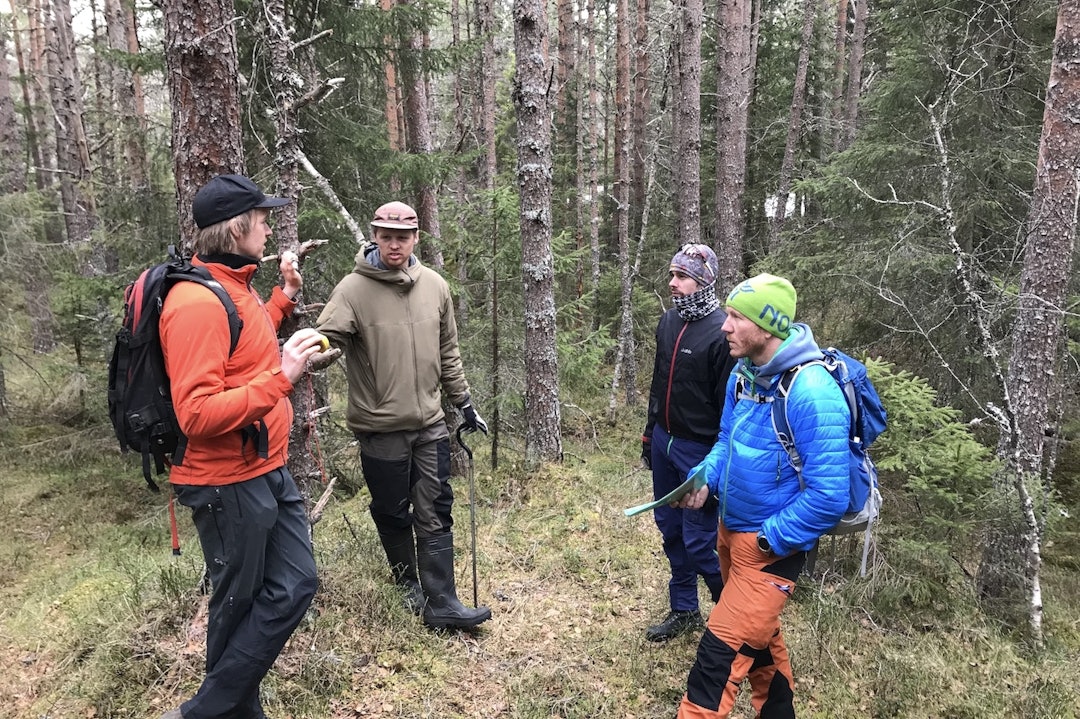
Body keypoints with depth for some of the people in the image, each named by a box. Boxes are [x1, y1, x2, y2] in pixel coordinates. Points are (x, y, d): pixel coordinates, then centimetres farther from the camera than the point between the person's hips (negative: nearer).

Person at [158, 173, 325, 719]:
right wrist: (280, 377, -29)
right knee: (239, 606, 8)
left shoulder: (236, 286, 10)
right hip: (228, 484, -9)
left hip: (268, 471, 9)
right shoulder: (197, 302, -22)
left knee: (293, 588, 13)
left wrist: (285, 297, 20)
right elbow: (197, 414, -28)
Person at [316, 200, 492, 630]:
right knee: (393, 514, 11)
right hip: (380, 427, -3)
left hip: (430, 423, 4)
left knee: (435, 514, 5)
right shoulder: (353, 289, -10)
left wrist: (463, 402, 16)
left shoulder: (435, 286, 4)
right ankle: (409, 586, 33)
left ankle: (441, 603, 13)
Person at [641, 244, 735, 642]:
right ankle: (684, 610, 34)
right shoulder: (668, 321, 6)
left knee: (698, 542, -3)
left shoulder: (722, 332, -18)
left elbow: (729, 406, -18)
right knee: (670, 530, 16)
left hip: (699, 451, -8)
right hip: (664, 442, 8)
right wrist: (650, 435, 18)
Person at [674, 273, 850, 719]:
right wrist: (705, 480, -5)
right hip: (731, 530, 8)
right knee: (759, 636, 25)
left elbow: (828, 496, -26)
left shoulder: (811, 393, -26)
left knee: (721, 651, -6)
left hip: (771, 546, -8)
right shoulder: (744, 372, -1)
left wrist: (768, 540, -19)